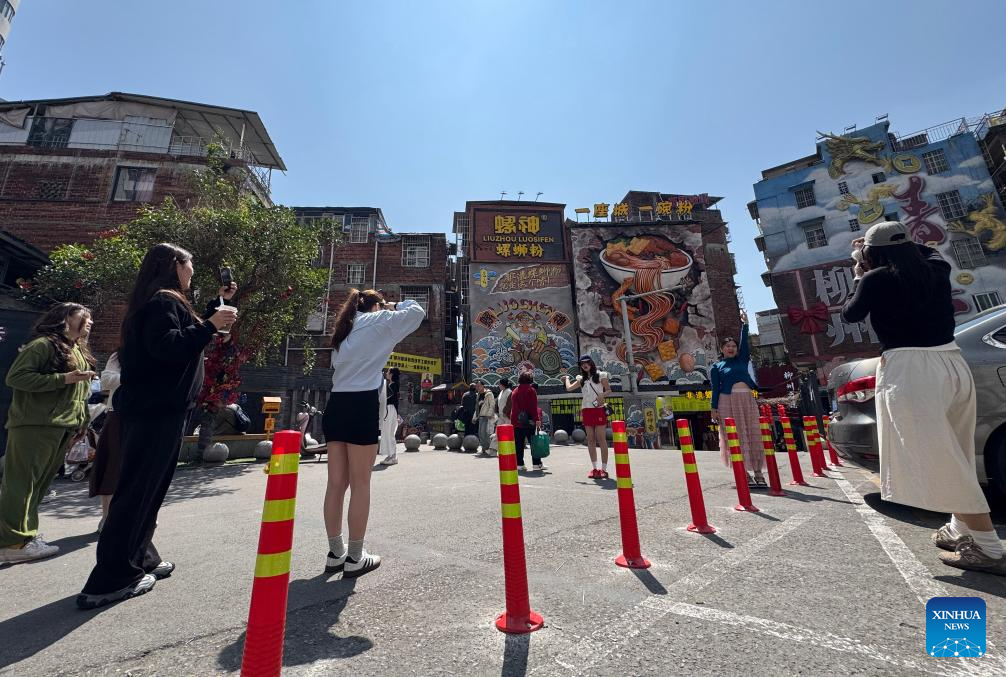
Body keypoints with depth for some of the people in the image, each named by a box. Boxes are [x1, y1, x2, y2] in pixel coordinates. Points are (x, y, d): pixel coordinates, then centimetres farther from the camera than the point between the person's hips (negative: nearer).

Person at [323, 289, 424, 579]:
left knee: (337, 483, 11)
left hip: (336, 404, 7)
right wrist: (394, 306, 24)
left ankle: (336, 553, 22)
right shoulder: (378, 321, 4)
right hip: (362, 405, -7)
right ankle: (355, 558, 10)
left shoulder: (346, 329, 23)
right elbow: (417, 312, 6)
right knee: (360, 484, 1)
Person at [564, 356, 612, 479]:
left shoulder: (601, 375, 3)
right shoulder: (581, 379, 15)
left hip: (599, 410, -4)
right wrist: (567, 378, 27)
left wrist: (602, 395, -17)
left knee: (601, 439, -4)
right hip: (586, 411, 4)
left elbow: (609, 390, 1)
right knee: (590, 440, 6)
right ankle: (594, 468, 13)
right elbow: (569, 388, 14)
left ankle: (604, 469, 1)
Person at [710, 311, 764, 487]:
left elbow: (744, 342, 8)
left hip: (747, 399, 4)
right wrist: (714, 408, -4)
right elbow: (715, 388, 3)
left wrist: (745, 325, 1)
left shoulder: (742, 360, 18)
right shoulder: (716, 367, 8)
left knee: (753, 434, 1)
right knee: (736, 436, -5)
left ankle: (758, 472, 5)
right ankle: (744, 473, 0)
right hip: (728, 401, -3)